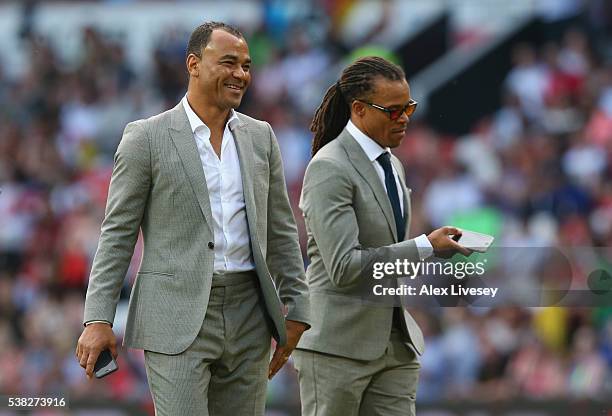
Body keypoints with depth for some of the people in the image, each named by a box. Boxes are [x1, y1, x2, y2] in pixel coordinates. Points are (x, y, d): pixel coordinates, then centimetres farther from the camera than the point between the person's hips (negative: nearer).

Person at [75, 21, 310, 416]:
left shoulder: (260, 137, 12)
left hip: (248, 319, 5)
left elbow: (280, 231, 16)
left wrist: (296, 309, 9)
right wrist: (98, 318, -7)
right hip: (178, 317, -5)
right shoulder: (147, 137, -2)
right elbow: (118, 233, -1)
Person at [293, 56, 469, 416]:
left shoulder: (392, 166, 15)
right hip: (339, 345, -8)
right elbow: (344, 266, -20)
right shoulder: (330, 169, -12)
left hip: (397, 343, 8)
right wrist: (425, 247, -18)